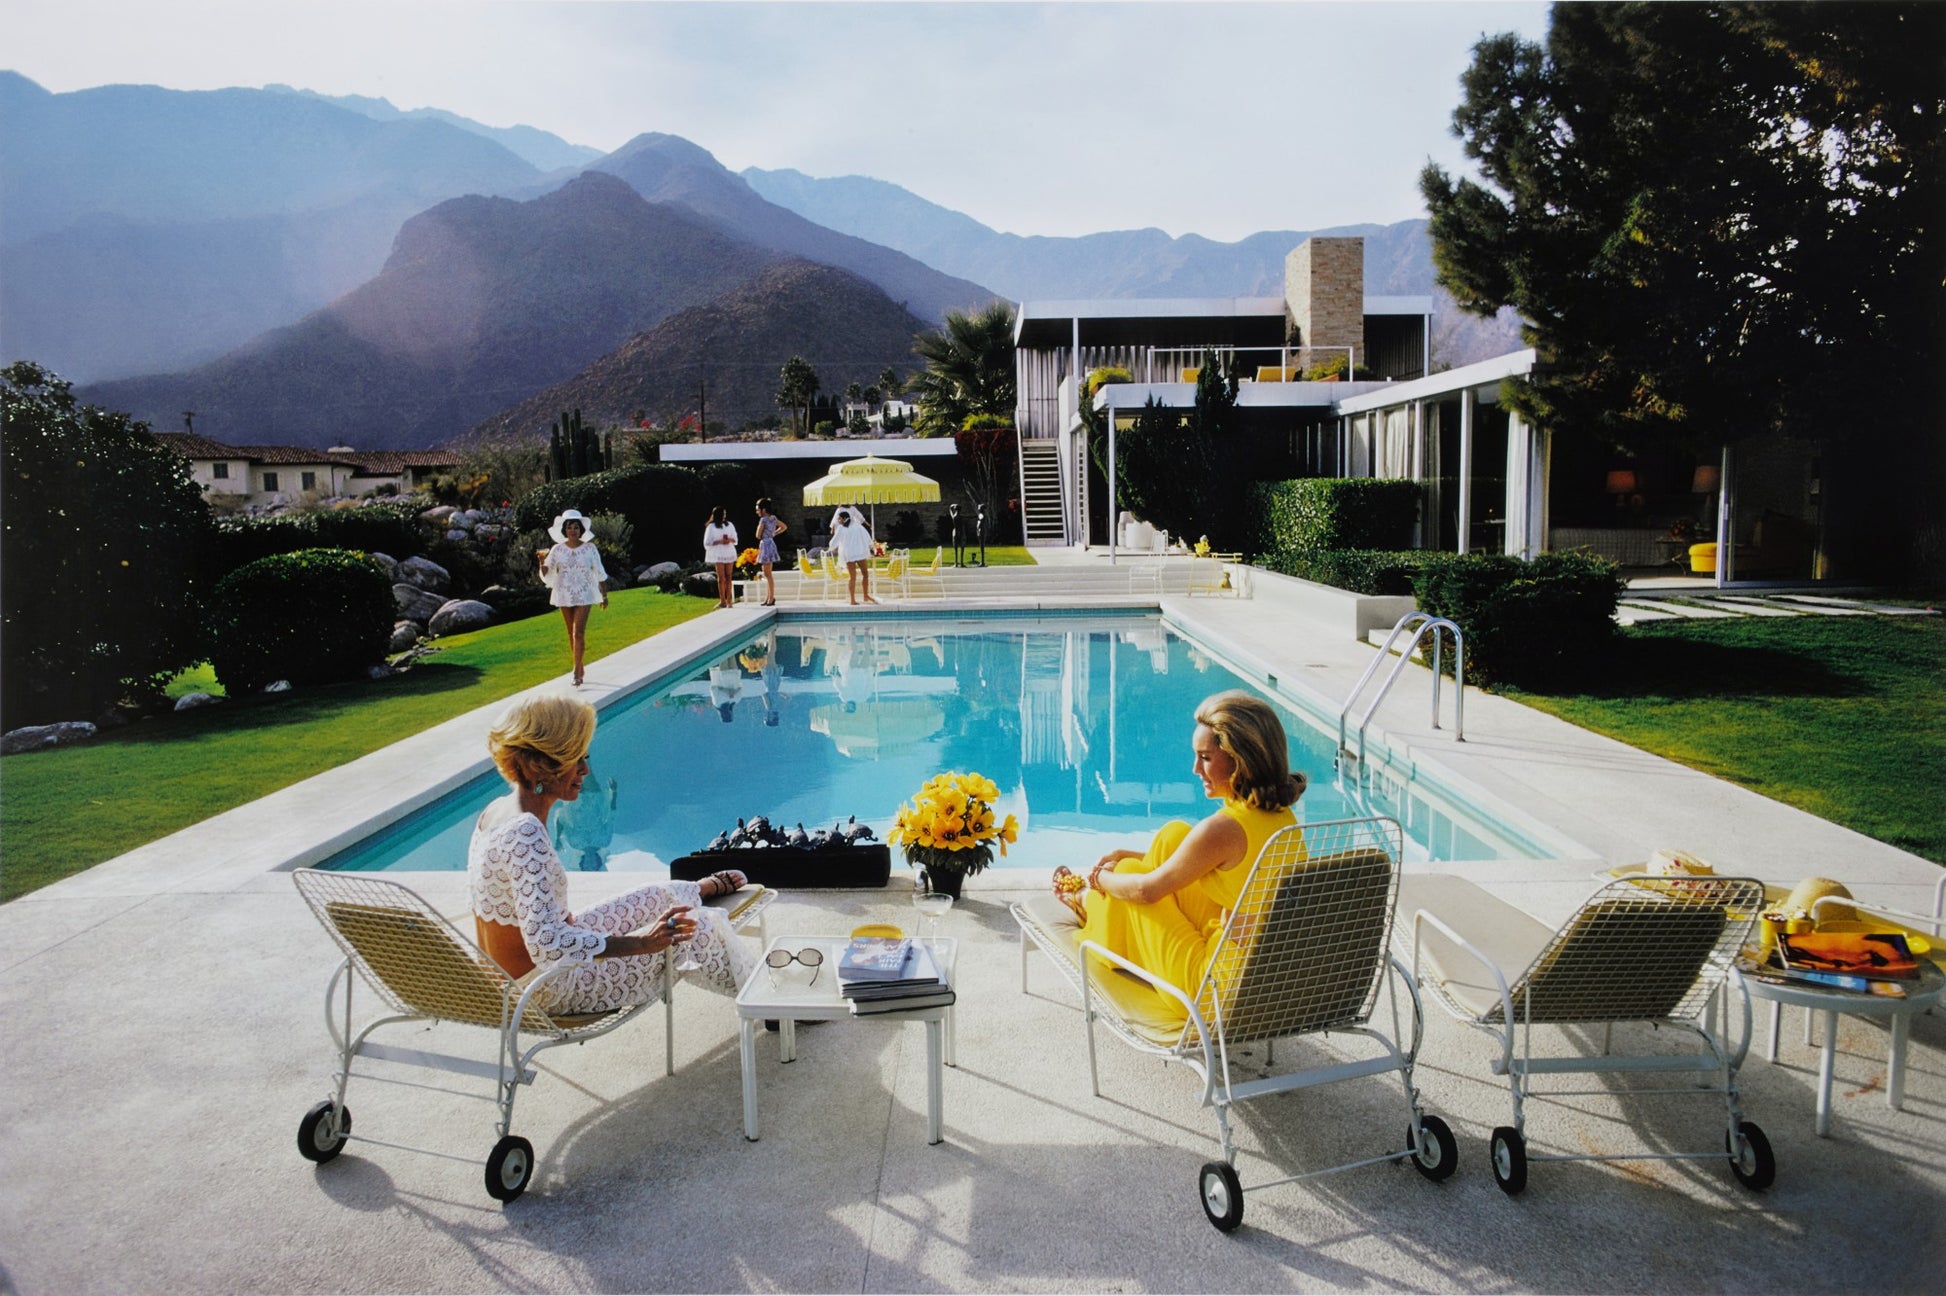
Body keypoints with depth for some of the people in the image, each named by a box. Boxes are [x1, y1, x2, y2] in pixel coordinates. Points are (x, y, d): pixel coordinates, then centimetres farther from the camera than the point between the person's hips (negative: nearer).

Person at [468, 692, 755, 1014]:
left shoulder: (495, 811, -1)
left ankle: (709, 887, 54)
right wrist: (639, 942, -31)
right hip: (546, 991, -9)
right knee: (696, 927, 2)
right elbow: (547, 947, -34)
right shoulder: (525, 833, -30)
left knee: (660, 896, 20)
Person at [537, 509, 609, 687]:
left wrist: (604, 595, 8)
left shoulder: (589, 549, -2)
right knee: (571, 633, 10)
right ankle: (579, 668, 21)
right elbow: (547, 575, 0)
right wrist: (542, 561, -19)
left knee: (579, 632, -13)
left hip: (584, 595, -3)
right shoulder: (557, 550, 1)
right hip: (564, 595, 3)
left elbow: (600, 573, 5)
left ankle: (576, 671, -13)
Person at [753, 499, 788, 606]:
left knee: (767, 573, -5)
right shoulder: (774, 518, 8)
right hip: (770, 543, 9)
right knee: (767, 573, 13)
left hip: (765, 544, -9)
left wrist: (759, 527, 5)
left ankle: (771, 598, -4)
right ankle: (768, 597, 15)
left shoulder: (763, 520, -16)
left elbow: (758, 535, -14)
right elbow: (784, 527, 21)